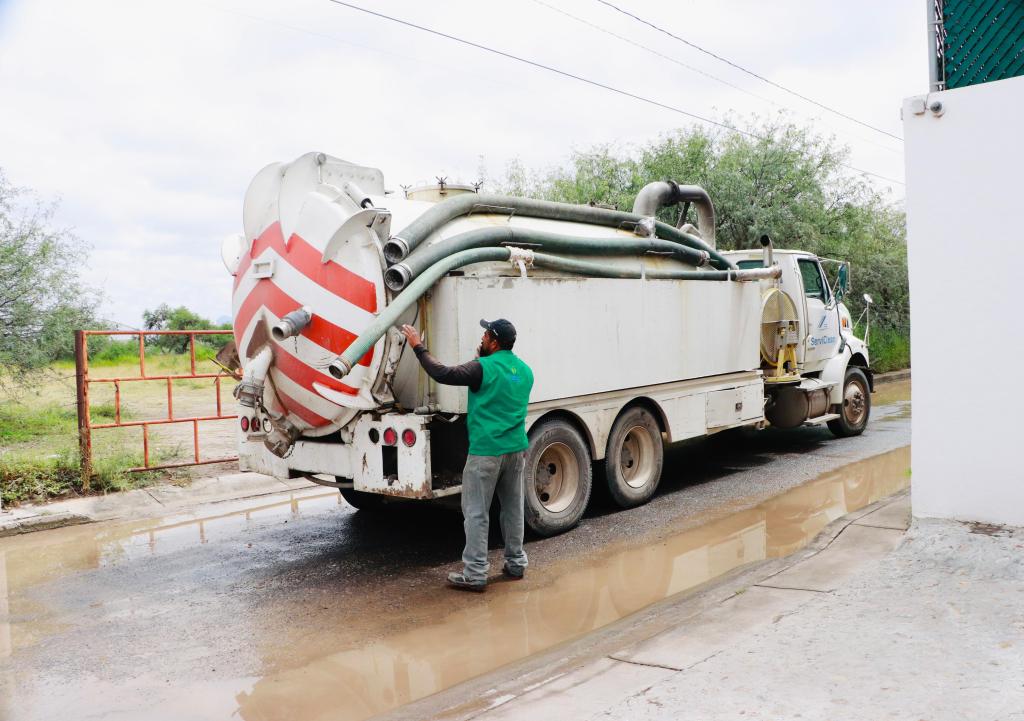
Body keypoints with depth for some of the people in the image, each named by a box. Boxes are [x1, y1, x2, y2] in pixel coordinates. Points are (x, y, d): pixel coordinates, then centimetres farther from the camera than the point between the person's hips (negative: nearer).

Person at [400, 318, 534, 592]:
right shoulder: (524, 371, 9)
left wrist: (418, 347, -5)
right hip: (516, 449, 7)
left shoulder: (484, 368, -14)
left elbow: (442, 373, -16)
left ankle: (475, 574, 0)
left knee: (476, 513, -1)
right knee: (513, 508, 16)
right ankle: (516, 563, 26)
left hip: (486, 451, -7)